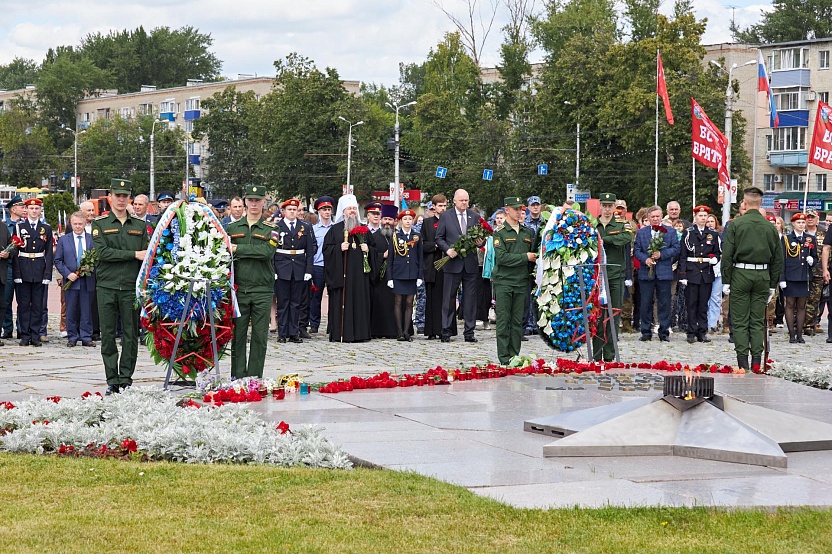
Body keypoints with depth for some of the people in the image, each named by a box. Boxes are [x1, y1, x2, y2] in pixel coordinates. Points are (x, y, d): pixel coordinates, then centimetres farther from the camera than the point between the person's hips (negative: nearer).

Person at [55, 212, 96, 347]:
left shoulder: (93, 239, 6)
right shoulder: (63, 240, 7)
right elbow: (58, 260, 5)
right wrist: (67, 274, -8)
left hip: (87, 281, 0)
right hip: (71, 280, 0)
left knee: (86, 310, 2)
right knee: (71, 311, 3)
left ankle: (86, 337, 8)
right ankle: (72, 337, 11)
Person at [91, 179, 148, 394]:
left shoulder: (140, 225, 11)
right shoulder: (99, 224, 5)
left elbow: (146, 258, 8)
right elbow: (103, 252, -9)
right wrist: (134, 254, -13)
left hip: (131, 287, 1)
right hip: (106, 287, -1)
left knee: (131, 335, 1)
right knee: (108, 335, 1)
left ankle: (126, 380, 8)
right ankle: (112, 381, 7)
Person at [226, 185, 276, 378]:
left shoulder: (270, 229, 3)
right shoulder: (232, 228, 11)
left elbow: (267, 252, -15)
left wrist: (238, 249, -14)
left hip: (262, 291, -1)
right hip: (238, 289, 1)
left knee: (260, 337, 2)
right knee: (237, 336, 2)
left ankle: (255, 379, 8)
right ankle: (237, 378, 7)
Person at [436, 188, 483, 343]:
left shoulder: (475, 217, 11)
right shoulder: (445, 217, 4)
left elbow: (481, 237, 13)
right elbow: (439, 238, 4)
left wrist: (480, 242, -10)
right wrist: (447, 249, -13)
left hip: (471, 263, 2)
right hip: (453, 262, -2)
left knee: (470, 298, 3)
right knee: (449, 298, 1)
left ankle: (469, 332, 8)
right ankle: (446, 331, 6)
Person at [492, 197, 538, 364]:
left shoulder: (528, 232, 13)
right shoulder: (499, 232, -2)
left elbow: (533, 255, 23)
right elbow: (501, 257, -13)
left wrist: (531, 270, 5)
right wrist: (525, 257, -12)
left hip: (522, 281, 4)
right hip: (503, 282, -4)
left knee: (518, 321, 5)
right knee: (503, 320, -4)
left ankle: (515, 356, 10)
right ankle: (504, 357, -3)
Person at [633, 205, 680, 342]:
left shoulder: (670, 231, 7)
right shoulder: (641, 232, 10)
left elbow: (675, 248, 0)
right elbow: (636, 250, 5)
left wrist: (661, 254, -13)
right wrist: (645, 259, -13)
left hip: (664, 272, -1)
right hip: (646, 272, 1)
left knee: (664, 303, 2)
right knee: (645, 303, 2)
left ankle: (664, 332, 7)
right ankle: (646, 332, 9)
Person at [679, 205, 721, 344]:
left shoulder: (713, 234, 11)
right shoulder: (688, 233, 4)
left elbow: (718, 252, 17)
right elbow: (682, 255, 0)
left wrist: (715, 258, -8)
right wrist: (682, 274, -7)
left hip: (707, 274, 2)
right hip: (692, 273, -2)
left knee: (704, 304, 5)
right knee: (691, 304, -1)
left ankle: (702, 332, 9)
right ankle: (692, 332, 3)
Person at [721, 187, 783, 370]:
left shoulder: (735, 224, -5)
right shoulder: (770, 227, 6)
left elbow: (727, 255, -8)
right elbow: (778, 258, 9)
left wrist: (726, 281, -3)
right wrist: (773, 284, 16)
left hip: (740, 274, -3)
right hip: (762, 276, 3)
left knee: (740, 321, 1)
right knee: (757, 321, 8)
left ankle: (742, 361, -2)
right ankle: (757, 360, 5)